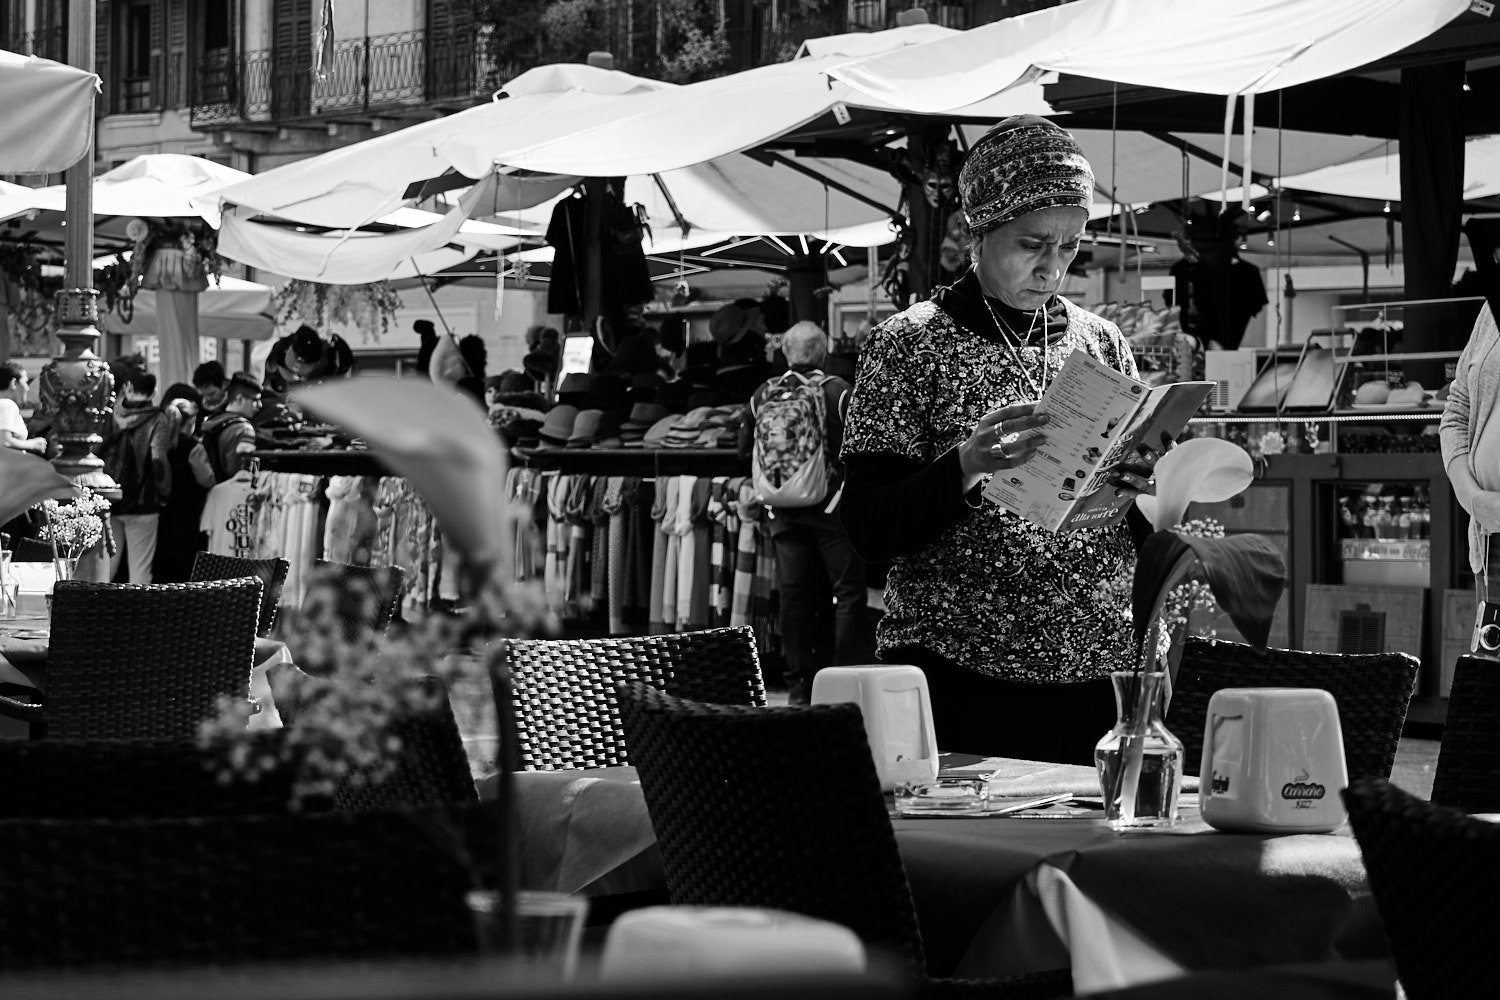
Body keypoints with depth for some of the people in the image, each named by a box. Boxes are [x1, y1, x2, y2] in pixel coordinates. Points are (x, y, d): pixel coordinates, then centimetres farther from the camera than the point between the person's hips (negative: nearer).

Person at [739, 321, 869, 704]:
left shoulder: (763, 395, 2)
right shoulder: (837, 391, -9)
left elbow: (745, 450, 9)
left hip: (784, 510, 4)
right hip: (831, 506, -4)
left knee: (794, 594, 7)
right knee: (849, 591, 2)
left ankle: (800, 682, 10)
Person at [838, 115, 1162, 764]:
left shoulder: (1102, 343, 10)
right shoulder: (911, 344, -3)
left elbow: (1144, 529, 15)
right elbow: (868, 532, -9)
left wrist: (1145, 487, -7)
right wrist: (965, 467, -24)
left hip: (1097, 675, 4)